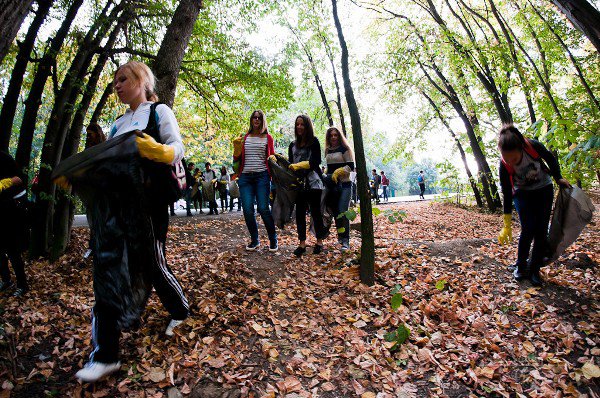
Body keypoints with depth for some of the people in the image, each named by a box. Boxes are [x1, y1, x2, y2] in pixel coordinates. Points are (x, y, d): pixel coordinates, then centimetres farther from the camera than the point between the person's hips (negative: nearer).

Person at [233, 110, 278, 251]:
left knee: (263, 209, -9)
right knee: (248, 210, -4)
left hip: (262, 176, -2)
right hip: (245, 177, 2)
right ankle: (254, 240, 13)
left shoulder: (267, 138, 11)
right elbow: (237, 159, 15)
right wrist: (237, 147, -2)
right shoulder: (244, 138, 15)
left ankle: (273, 240, 7)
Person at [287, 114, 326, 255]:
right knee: (300, 212, 2)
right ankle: (302, 243, 8)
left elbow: (316, 161, -8)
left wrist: (299, 165, -18)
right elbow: (290, 163, 16)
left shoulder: (314, 141, 1)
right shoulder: (293, 145, 16)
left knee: (315, 211, 2)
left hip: (313, 182, -4)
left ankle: (319, 242, 13)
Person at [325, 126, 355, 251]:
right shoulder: (327, 151, 15)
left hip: (344, 185, -6)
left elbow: (351, 167, -8)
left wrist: (338, 172, -15)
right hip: (331, 185, 6)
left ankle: (346, 241, -9)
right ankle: (340, 236, 22)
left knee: (343, 212, -14)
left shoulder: (344, 149, -2)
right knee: (335, 212, 9)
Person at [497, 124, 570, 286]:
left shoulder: (533, 146, -31)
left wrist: (558, 178, -4)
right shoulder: (504, 166, -28)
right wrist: (507, 226, -17)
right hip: (523, 194, -1)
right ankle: (521, 266, 8)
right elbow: (507, 195, -20)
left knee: (541, 230, -5)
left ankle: (534, 270, 5)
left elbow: (550, 158, -6)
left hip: (544, 189, 1)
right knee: (528, 229, -12)